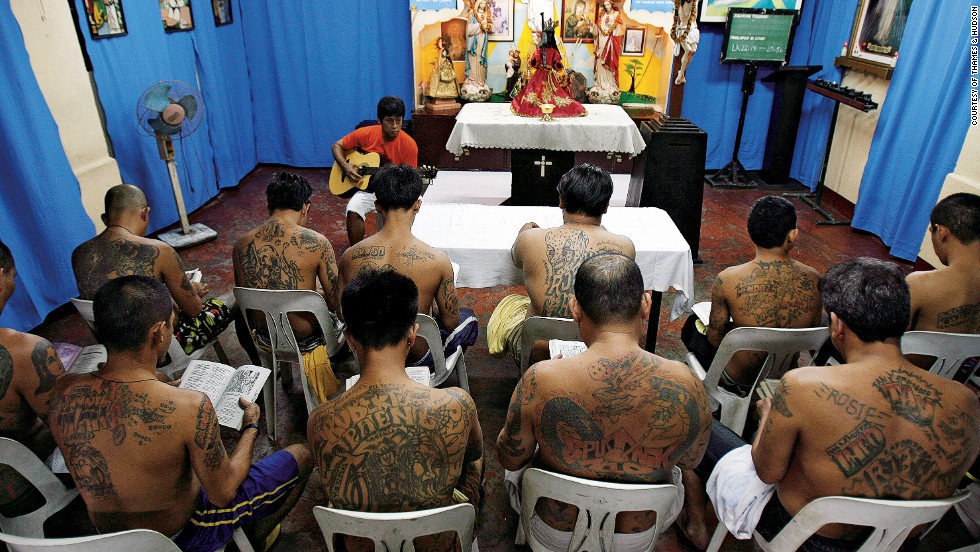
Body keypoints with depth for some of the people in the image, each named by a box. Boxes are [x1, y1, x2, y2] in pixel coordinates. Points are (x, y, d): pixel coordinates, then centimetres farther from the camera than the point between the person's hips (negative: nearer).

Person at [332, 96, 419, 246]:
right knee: (353, 211, -28)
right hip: (368, 187, 1)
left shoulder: (409, 145, -11)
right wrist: (345, 166, -12)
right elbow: (337, 146, 6)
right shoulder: (365, 134, -7)